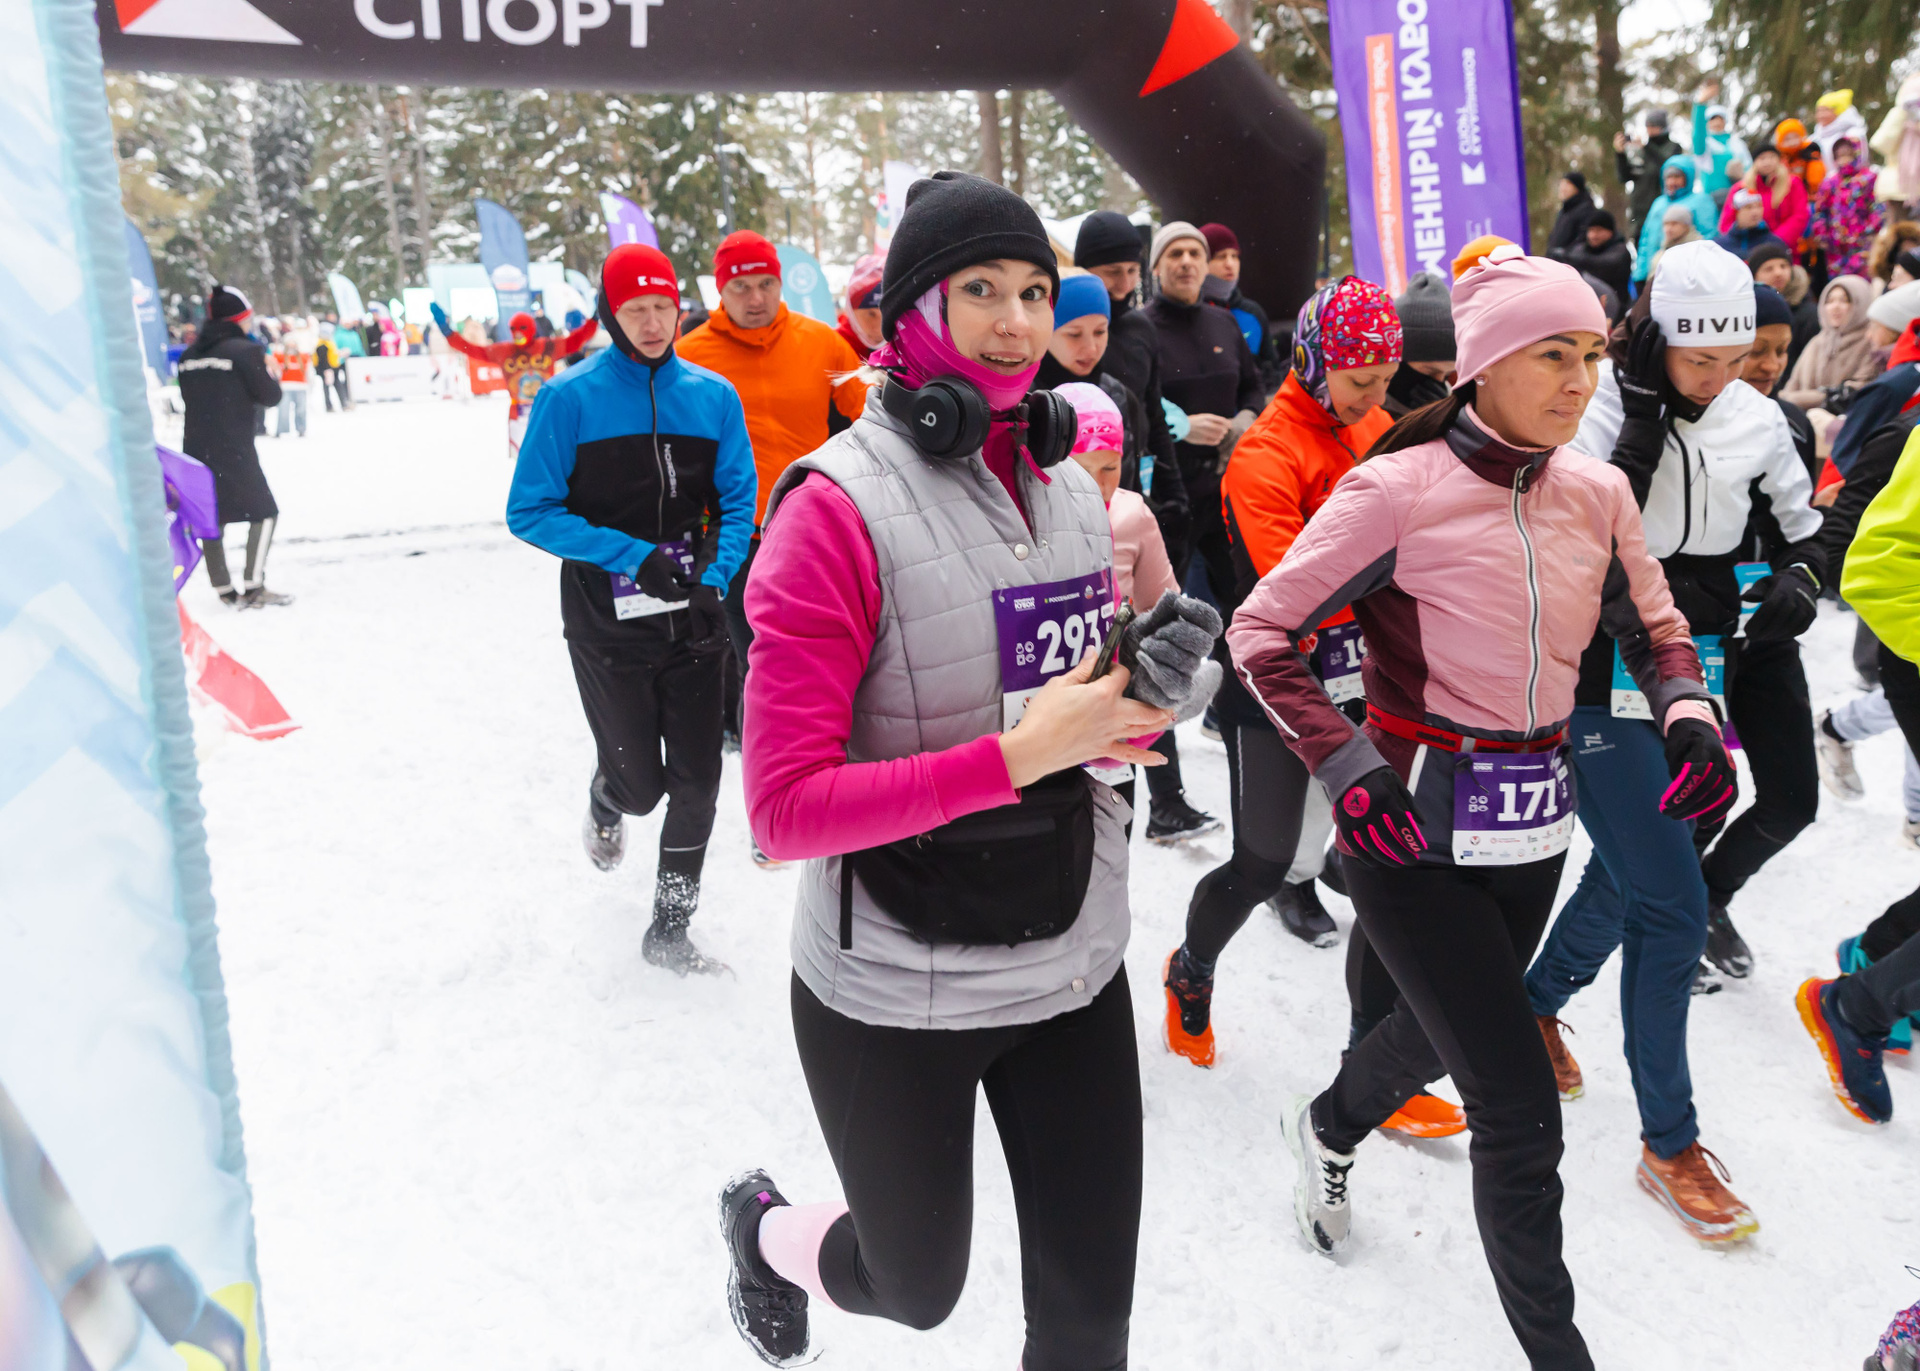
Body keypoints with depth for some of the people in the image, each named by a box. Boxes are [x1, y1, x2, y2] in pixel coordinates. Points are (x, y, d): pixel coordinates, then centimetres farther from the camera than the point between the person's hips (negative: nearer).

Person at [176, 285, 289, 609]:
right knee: (263, 513, 1)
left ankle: (224, 588, 16)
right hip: (233, 449, -6)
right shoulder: (245, 350, -9)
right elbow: (270, 396, -6)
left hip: (195, 447, 7)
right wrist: (271, 374, 14)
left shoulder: (189, 355, 11)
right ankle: (253, 586, -9)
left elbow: (188, 398, 19)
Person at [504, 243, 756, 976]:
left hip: (693, 618, 3)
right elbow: (530, 512, -8)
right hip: (607, 622, -2)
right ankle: (605, 805, 45)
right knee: (641, 783, 6)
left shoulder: (713, 395, 1)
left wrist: (713, 580, -11)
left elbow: (738, 503, 6)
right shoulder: (570, 398, -8)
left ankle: (670, 927, 22)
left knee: (696, 781, 3)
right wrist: (634, 556, -18)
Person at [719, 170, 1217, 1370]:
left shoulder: (1075, 491, 2)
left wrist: (1143, 700, -8)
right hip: (892, 992, -5)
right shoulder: (841, 507, -17)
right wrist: (1017, 754, -27)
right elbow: (786, 808, -21)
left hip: (1074, 966, 5)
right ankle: (768, 1234, 53)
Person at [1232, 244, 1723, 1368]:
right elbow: (1262, 633, -12)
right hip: (1417, 826, -6)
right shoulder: (1399, 489, -16)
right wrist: (1350, 769, -22)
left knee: (1443, 1033, 27)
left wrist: (1689, 711, -6)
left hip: (1535, 823, 6)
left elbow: (1654, 625, 15)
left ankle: (1329, 1128, 58)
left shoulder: (1598, 492, 1)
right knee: (1521, 1113, -4)